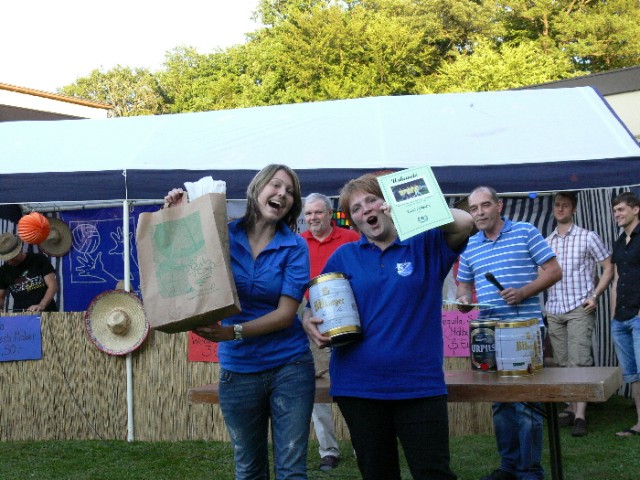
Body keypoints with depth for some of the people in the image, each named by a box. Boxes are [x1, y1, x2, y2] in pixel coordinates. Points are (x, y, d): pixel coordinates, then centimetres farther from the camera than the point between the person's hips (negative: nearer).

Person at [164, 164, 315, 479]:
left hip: (289, 367, -1)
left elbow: (286, 313, -12)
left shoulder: (295, 246, -6)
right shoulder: (225, 236, -2)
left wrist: (233, 332, -26)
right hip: (238, 369, 1)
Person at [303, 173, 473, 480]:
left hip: (419, 385, -2)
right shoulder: (344, 256, 7)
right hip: (358, 387, 2)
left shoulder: (425, 244, 2)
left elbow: (464, 223, -15)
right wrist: (309, 323, -12)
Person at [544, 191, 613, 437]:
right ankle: (572, 407, 17)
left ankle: (580, 416, -12)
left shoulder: (588, 237, 0)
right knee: (563, 362, 7)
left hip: (579, 309, -5)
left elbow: (608, 268, 1)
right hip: (554, 310, 5)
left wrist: (595, 296, -9)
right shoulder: (546, 243, 12)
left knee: (579, 361, -11)